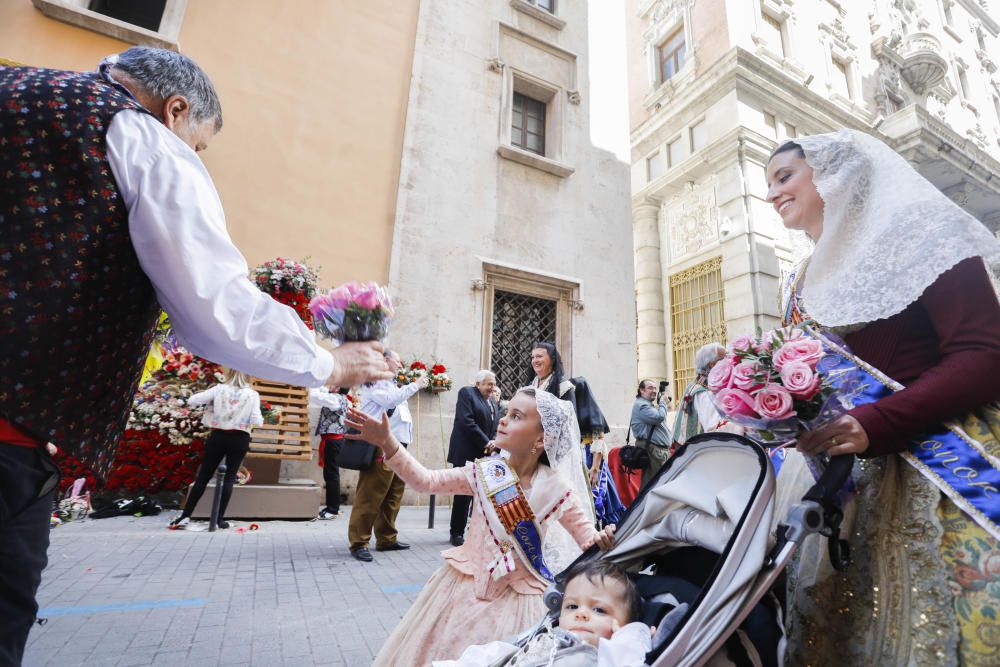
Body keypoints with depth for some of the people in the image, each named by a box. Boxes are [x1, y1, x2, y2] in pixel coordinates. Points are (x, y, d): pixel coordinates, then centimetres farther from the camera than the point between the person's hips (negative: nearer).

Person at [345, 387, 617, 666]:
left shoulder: (555, 489, -17)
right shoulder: (485, 472, -10)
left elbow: (586, 534, -7)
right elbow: (425, 481, -7)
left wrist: (601, 541, -31)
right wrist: (387, 443, -16)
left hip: (517, 594, -2)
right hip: (466, 582, 3)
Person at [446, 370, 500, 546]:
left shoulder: (494, 402, 18)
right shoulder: (466, 393, -4)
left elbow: (496, 426, 16)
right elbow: (467, 421, -15)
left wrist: (494, 442, -5)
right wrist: (485, 442, -14)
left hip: (486, 454, 6)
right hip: (467, 454, -6)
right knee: (463, 494, 0)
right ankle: (457, 533, 13)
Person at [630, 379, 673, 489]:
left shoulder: (649, 405, 22)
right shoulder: (640, 405, -11)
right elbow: (659, 417, -21)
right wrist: (662, 402, -6)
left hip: (661, 449, 10)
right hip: (651, 450, -10)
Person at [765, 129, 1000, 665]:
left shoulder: (915, 232, -3)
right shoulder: (800, 285, 15)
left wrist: (875, 424, -24)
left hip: (943, 466, -6)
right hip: (843, 476, 6)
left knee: (954, 619, 0)